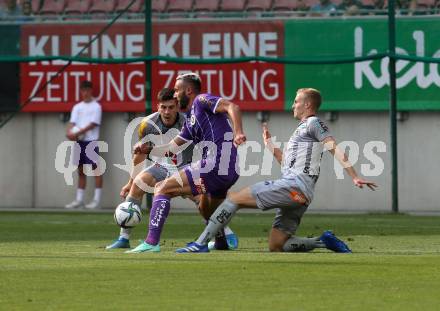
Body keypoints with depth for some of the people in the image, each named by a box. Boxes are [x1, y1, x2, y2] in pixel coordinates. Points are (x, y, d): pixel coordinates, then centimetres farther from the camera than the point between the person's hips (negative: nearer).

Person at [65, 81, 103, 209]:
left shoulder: (96, 106, -2)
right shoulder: (77, 107, 15)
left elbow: (92, 125, -11)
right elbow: (72, 123, 9)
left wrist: (77, 133, -16)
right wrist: (70, 132, -13)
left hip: (91, 141, -6)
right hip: (79, 142, 6)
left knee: (96, 169, -7)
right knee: (81, 170, 9)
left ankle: (97, 200, -8)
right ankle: (79, 200, 13)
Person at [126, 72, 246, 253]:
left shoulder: (201, 101, 0)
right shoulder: (190, 119, 26)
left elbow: (232, 107, -16)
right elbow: (172, 148, 29)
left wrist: (238, 133, -31)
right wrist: (148, 150, 13)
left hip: (215, 164, -10)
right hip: (228, 172, 10)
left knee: (162, 189, -8)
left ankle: (151, 242, -16)